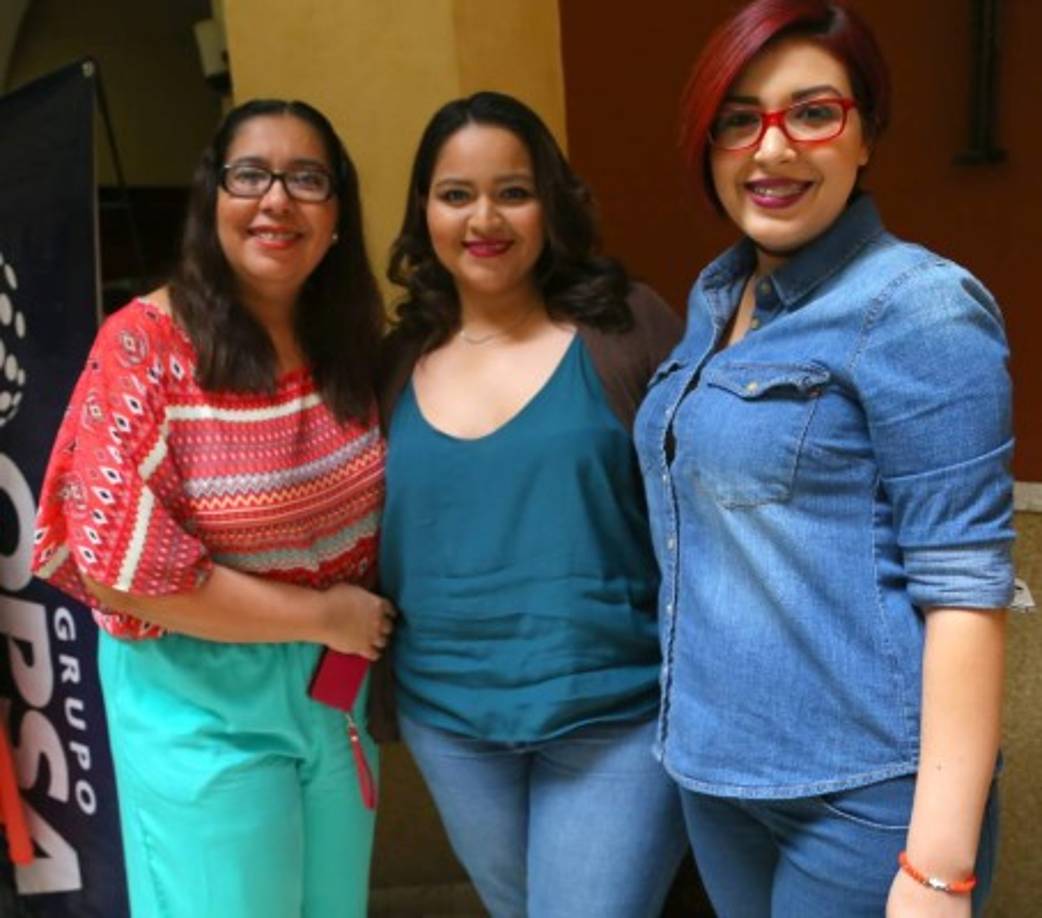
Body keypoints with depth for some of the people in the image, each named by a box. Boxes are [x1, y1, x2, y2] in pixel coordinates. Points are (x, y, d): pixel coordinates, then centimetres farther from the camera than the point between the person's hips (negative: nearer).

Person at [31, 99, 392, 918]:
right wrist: (319, 614, -18)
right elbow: (118, 556, -20)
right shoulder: (146, 343, -17)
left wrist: (362, 627, -3)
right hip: (202, 702, -5)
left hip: (335, 687, 6)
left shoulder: (352, 338, 0)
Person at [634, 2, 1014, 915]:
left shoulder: (916, 308, -15)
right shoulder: (715, 295, 6)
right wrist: (695, 731, 10)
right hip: (715, 765, 7)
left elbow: (964, 585, -18)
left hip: (863, 788, -7)